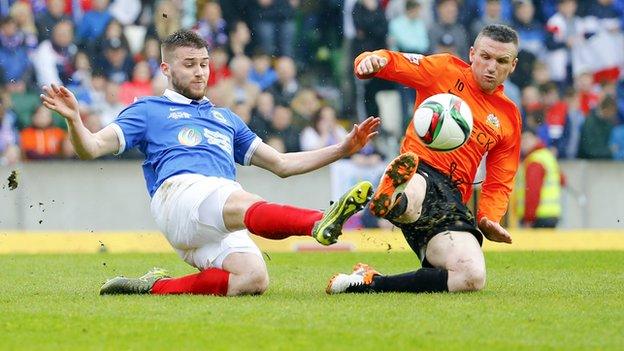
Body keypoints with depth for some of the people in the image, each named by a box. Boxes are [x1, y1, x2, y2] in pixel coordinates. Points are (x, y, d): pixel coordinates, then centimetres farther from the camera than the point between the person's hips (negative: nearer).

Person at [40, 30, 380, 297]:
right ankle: (321, 223, -68)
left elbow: (282, 164, 38)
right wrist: (74, 119, -12)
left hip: (217, 225, 6)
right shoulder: (148, 110, 23)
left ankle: (157, 287, -18)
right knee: (245, 205, -39)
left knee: (253, 279, -28)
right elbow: (91, 148, 11)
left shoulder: (225, 117, 38)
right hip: (180, 191, -6)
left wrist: (343, 148, 29)